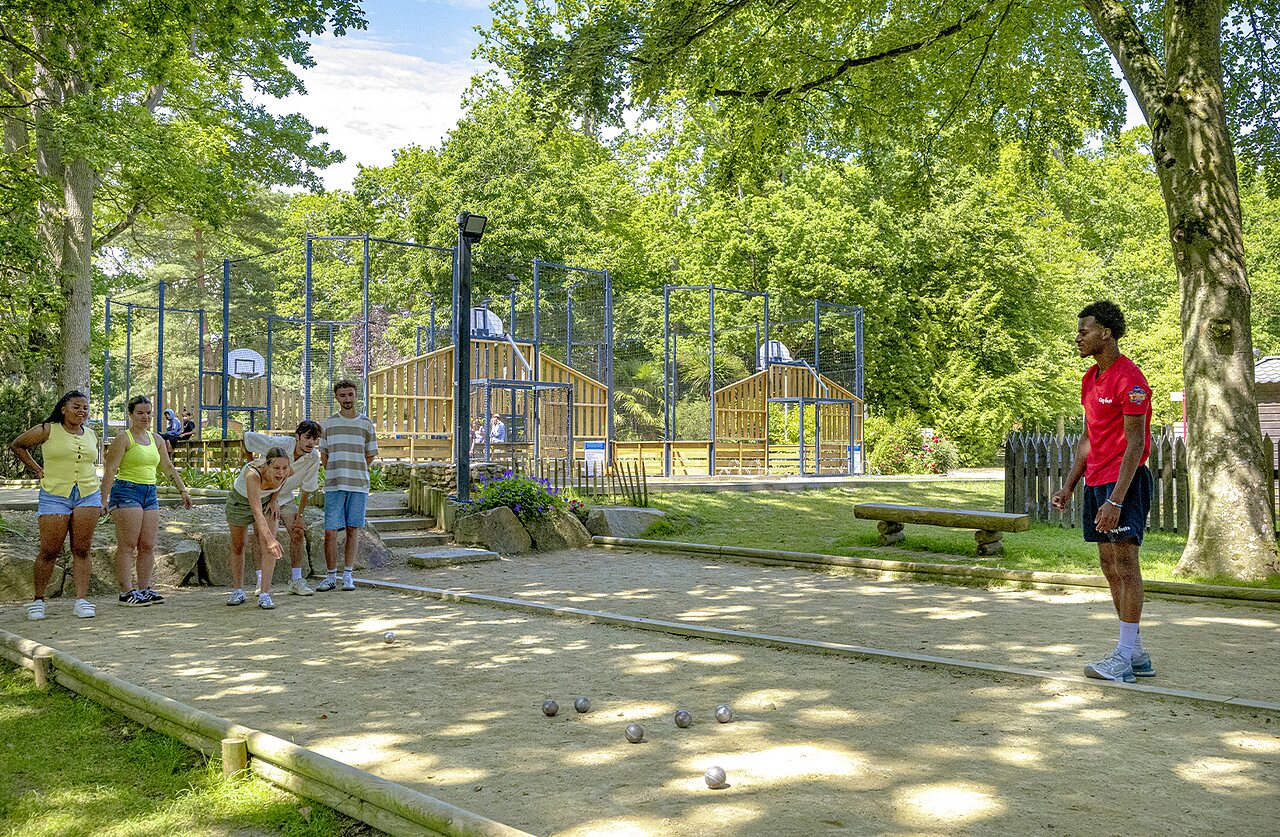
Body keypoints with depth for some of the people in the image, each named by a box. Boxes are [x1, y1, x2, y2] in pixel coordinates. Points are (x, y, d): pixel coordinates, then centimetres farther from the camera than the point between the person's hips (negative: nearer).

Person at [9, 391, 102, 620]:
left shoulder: (92, 435, 12)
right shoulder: (47, 430, 0)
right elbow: (17, 446, 12)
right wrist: (36, 469, 5)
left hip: (88, 496, 3)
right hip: (54, 496, -3)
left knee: (81, 550, 1)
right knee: (49, 551, -1)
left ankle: (81, 600, 2)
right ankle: (38, 600, 13)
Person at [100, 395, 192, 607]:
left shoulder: (156, 439, 15)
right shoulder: (123, 438, -5)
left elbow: (168, 467, 22)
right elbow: (110, 469, -10)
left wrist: (183, 490, 18)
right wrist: (104, 500, -17)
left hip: (150, 494, 7)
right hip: (126, 491, -7)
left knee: (148, 546, 5)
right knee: (127, 545, -7)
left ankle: (144, 589, 11)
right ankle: (126, 592, -6)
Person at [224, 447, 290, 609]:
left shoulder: (286, 472, -31)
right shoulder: (252, 475, -45)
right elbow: (257, 512, -54)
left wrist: (273, 500, -8)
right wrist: (270, 538, -64)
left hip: (266, 500, 2)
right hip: (240, 500, -2)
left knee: (268, 546, -14)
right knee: (237, 547, 12)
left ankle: (264, 594, -13)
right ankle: (238, 590, 30)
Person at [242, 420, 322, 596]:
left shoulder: (313, 458, -16)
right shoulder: (279, 444, -30)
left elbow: (306, 489, -5)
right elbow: (248, 437, -19)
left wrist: (299, 515, -4)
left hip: (285, 497, 4)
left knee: (298, 532, -8)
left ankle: (296, 580, 1)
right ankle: (261, 581, -6)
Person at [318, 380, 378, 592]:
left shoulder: (366, 423, 7)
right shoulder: (329, 423, 8)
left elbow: (370, 456, 12)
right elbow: (324, 455, 14)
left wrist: (356, 475, 7)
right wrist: (335, 476, 6)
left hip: (358, 485, 0)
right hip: (334, 486, 0)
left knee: (353, 530, 3)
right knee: (330, 531, -3)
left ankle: (348, 576, 11)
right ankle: (331, 576, 7)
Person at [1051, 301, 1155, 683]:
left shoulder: (1129, 379, -14)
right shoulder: (1090, 379, 14)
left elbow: (1135, 444, -18)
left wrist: (1115, 500, -23)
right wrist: (1069, 485, 15)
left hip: (1125, 481, -10)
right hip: (1096, 481, 10)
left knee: (1125, 563, -9)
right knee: (1109, 566, 10)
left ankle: (1124, 658, -5)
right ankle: (1137, 654, 17)